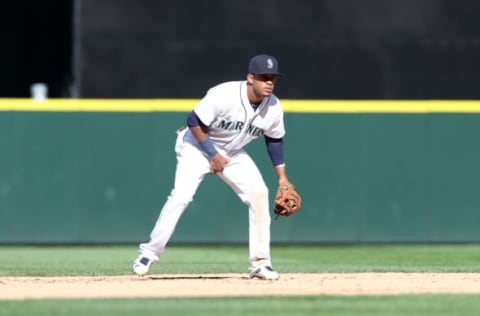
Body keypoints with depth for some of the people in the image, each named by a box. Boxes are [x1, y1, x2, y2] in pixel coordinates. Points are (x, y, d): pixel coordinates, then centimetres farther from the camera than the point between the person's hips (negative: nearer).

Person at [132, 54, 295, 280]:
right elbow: (194, 121, -24)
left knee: (259, 193, -10)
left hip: (233, 153, 5)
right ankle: (149, 253, -9)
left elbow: (274, 140, 3)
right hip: (198, 146, -5)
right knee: (181, 195, -21)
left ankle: (260, 263, -3)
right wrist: (213, 155, -23)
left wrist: (282, 176, 4)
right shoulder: (224, 95, -32)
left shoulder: (274, 108, -15)